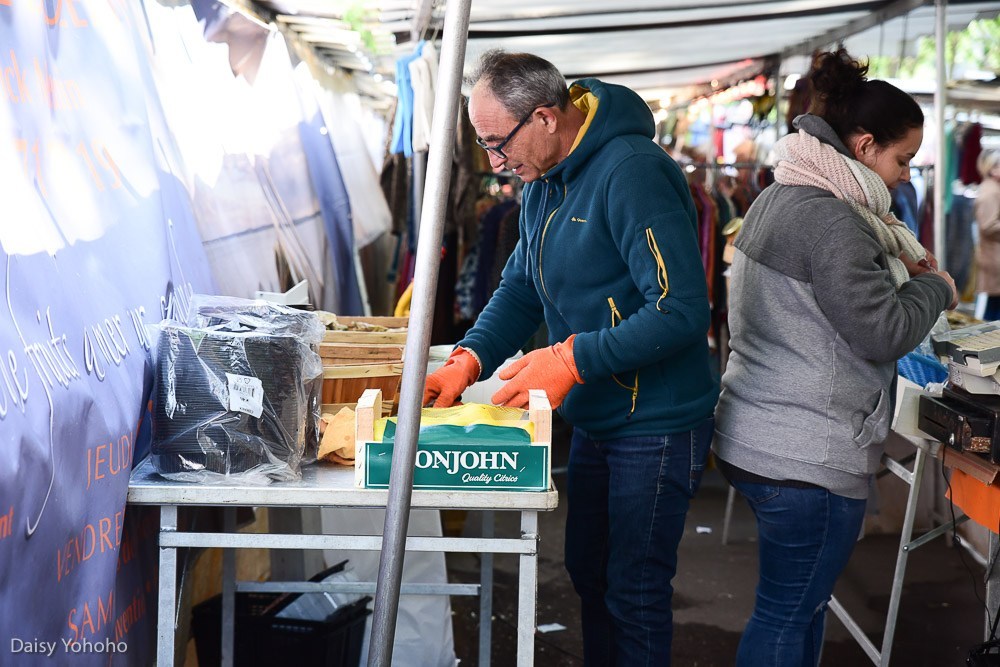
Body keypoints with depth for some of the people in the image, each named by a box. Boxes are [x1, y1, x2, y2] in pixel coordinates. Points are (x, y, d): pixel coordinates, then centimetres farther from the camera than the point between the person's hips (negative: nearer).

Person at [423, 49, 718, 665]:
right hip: (593, 422, 9)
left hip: (656, 425, -9)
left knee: (634, 593, 2)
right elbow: (522, 286, 11)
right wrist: (470, 358, -5)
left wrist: (573, 359, -28)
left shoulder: (633, 173, -25)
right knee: (589, 574, 21)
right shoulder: (543, 181, 6)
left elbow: (683, 311, -29)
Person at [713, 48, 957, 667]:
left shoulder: (780, 197, 12)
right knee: (787, 617, 1)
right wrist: (935, 289, -2)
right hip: (808, 456, -10)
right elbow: (883, 335, -19)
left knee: (804, 602, 20)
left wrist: (899, 267, 11)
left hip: (757, 437, 10)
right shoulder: (831, 219, -19)